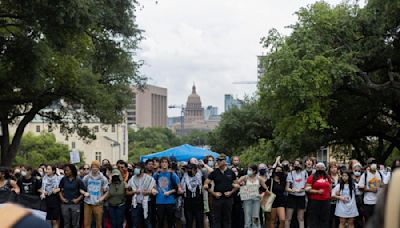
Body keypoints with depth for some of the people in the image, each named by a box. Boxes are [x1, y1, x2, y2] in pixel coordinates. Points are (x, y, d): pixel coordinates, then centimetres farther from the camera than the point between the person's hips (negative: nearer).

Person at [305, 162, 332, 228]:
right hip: (314, 201, -4)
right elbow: (307, 189, -8)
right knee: (314, 220, -1)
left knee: (325, 220, 8)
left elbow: (330, 189, 20)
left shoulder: (327, 177, 11)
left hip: (326, 201, 4)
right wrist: (317, 191, -17)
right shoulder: (312, 177, -3)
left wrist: (330, 197, 13)